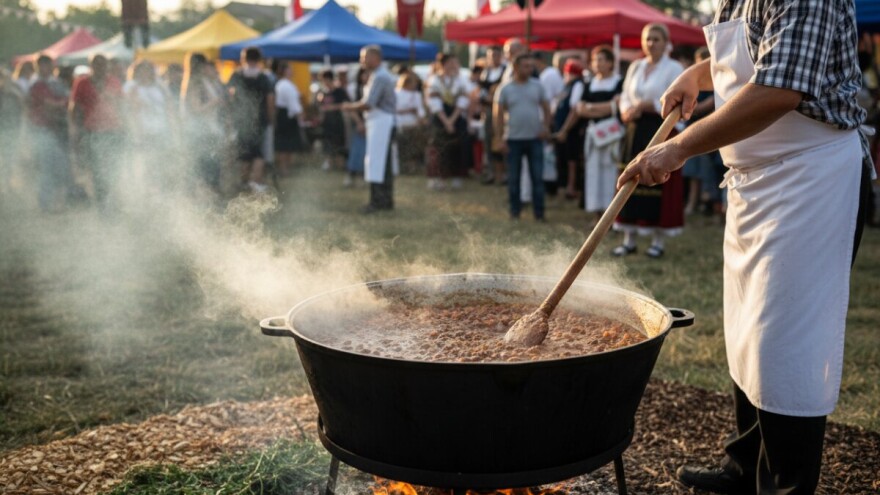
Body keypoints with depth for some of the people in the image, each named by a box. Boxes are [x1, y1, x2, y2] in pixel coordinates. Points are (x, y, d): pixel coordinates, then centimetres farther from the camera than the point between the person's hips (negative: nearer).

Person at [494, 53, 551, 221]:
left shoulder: (537, 86, 4)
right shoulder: (505, 89, 1)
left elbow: (546, 108, 9)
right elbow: (499, 115, 2)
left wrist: (546, 126, -6)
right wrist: (500, 139, -4)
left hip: (535, 138, 1)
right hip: (513, 139, -1)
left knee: (537, 177, 1)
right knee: (513, 178, 6)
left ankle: (539, 212, 7)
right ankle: (515, 210, 17)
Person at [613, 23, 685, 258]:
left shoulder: (674, 68, -3)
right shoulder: (635, 67, 14)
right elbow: (625, 97, 14)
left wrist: (644, 106, -16)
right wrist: (627, 112, -8)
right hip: (636, 132, 6)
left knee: (659, 183, -3)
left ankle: (659, 239, 6)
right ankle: (629, 238, 12)